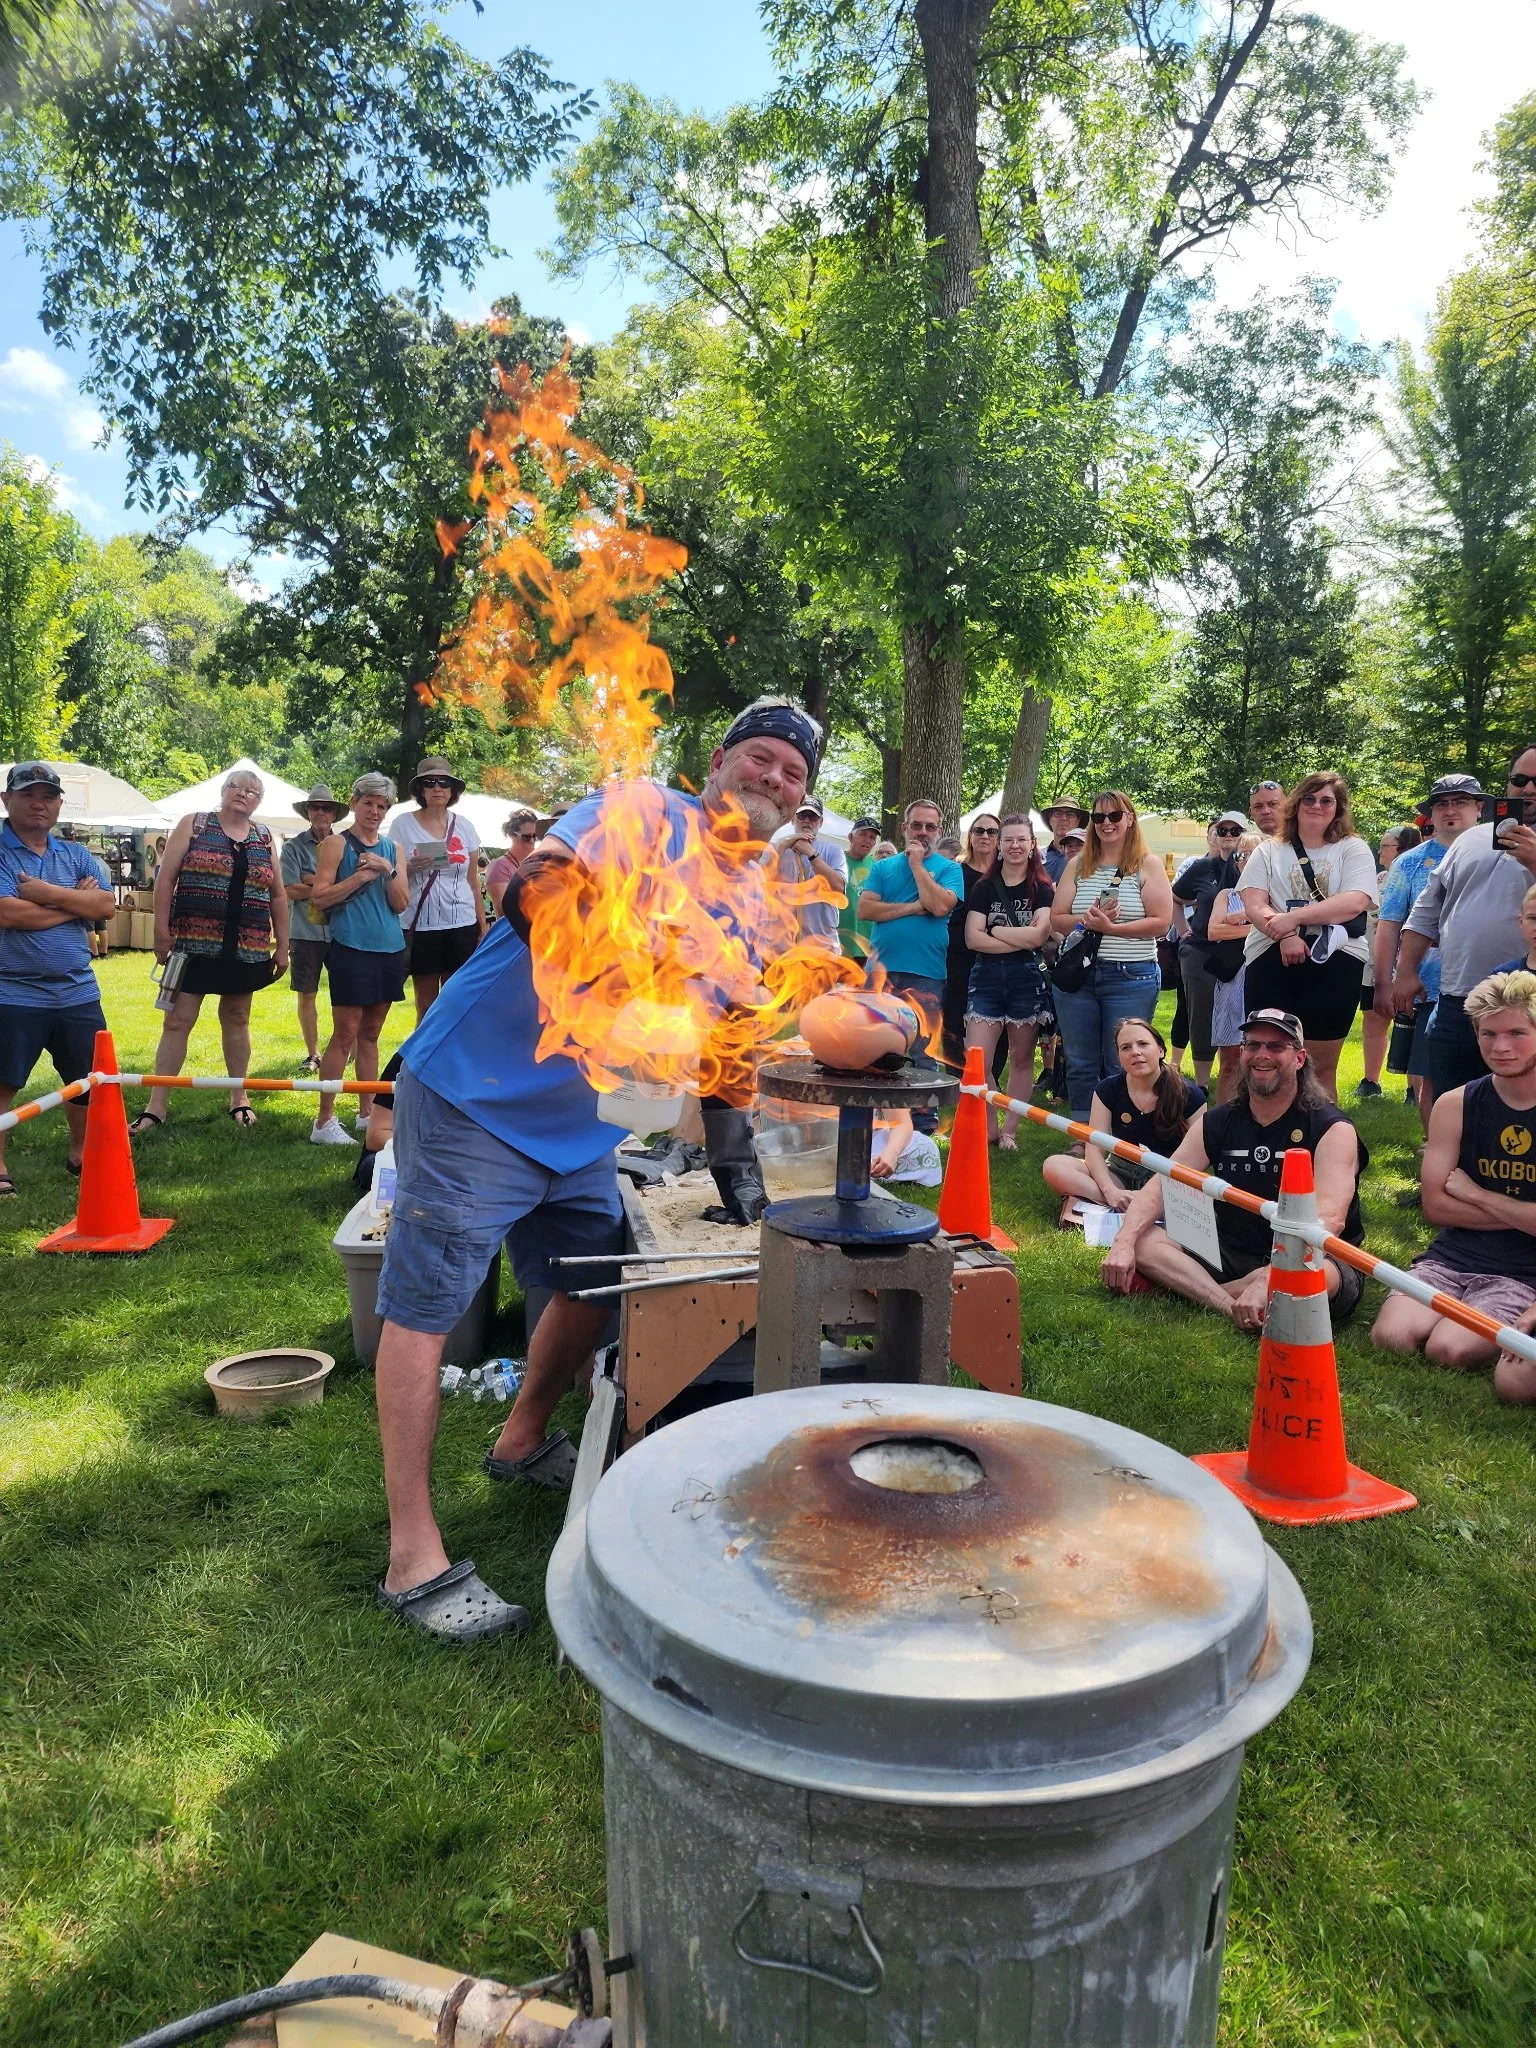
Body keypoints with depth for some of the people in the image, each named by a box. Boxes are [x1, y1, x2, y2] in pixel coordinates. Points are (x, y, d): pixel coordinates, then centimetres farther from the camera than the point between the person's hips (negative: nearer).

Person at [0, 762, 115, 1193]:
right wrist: (75, 902, -10)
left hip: (78, 992, 5)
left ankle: (80, 1153, 31)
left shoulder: (76, 854, 10)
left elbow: (106, 905, -3)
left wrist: (49, 894, -15)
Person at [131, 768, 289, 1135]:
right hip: (194, 944, -2)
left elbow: (277, 895, 14)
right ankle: (157, 1104, 4)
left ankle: (239, 1098, 22)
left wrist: (282, 945, 10)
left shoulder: (264, 839, 10)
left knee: (236, 1019, 12)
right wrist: (161, 931, -8)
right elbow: (166, 879, -1)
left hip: (246, 949, 3)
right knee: (177, 1020, -2)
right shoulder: (193, 824, 2)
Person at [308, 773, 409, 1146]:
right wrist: (361, 877, -14)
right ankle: (325, 1121, -5)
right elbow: (319, 897, -9)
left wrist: (388, 871, -10)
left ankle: (368, 1112, 20)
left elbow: (401, 903, 6)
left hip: (390, 950, 5)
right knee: (345, 1034, -8)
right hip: (352, 948, -5)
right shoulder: (337, 845, -1)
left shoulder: (394, 849, 13)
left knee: (370, 1034, 12)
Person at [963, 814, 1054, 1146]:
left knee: (1021, 1059, 6)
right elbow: (972, 938, -4)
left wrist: (996, 931, -4)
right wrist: (1021, 941, -10)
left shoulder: (1043, 889, 5)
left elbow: (1039, 934, -9)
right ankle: (989, 1127, 8)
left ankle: (1009, 1130, 15)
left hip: (1027, 978, 0)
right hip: (986, 977, 1)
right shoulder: (983, 887, 7)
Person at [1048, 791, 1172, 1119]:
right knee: (1079, 1064, 9)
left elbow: (1161, 921, -8)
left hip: (1131, 978, -3)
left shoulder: (1148, 865, 1)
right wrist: (1086, 921, -14)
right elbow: (1056, 919, 6)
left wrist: (1111, 928, -19)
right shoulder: (1077, 866, 11)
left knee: (1122, 1066, 2)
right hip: (1076, 973, 4)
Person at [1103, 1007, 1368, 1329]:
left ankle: (1190, 1288, -22)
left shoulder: (1333, 1129, -11)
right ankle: (1234, 1308, -31)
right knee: (1141, 1240, -15)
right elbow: (1161, 1185, -3)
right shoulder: (1216, 1122, 5)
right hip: (1232, 1256, 5)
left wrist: (1267, 1280, -42)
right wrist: (1124, 1243, -23)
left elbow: (1329, 1219, -26)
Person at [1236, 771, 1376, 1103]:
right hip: (1271, 961, 2)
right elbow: (1254, 906, 0)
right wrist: (1284, 936, -19)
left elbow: (1355, 902, -9)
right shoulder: (1269, 851, 13)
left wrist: (1295, 917, -16)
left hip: (1333, 963, -1)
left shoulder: (1353, 849, 8)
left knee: (1322, 1067, 3)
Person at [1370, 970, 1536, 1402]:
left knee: (1448, 1349, -27)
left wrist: (1473, 1192, -8)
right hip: (1449, 1260, 3)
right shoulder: (1456, 1105, 3)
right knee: (1391, 1337, -24)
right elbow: (1435, 1204, -1)